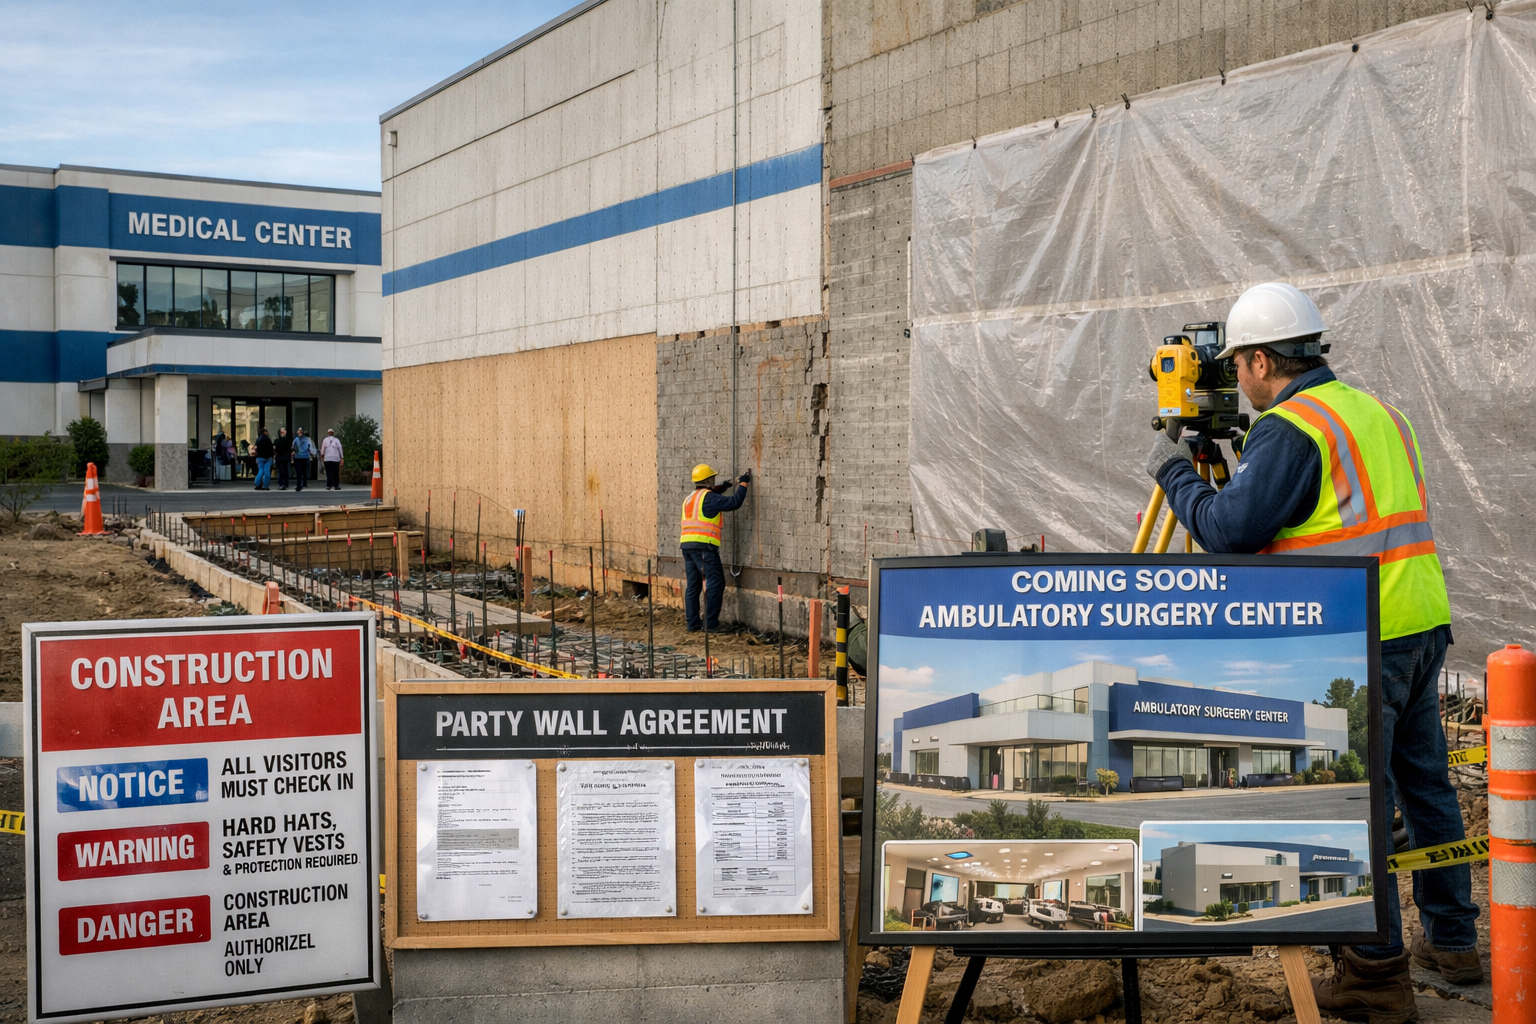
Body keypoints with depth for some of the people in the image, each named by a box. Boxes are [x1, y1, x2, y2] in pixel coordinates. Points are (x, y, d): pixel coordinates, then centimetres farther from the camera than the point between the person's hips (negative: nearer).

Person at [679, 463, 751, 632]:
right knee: (715, 583, -5)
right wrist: (743, 483, 1)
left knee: (693, 585, 10)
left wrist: (719, 490, 35)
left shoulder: (689, 499, 20)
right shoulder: (709, 497, -6)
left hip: (687, 545, 9)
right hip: (704, 546, -9)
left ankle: (693, 623, 10)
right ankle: (710, 623, -8)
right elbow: (734, 503, -12)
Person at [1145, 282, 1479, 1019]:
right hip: (1422, 624, 9)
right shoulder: (1376, 410, 17)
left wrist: (1175, 474, -2)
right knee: (1423, 782, 18)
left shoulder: (1289, 428, -12)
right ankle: (1453, 942, 29)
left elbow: (1230, 528, -17)